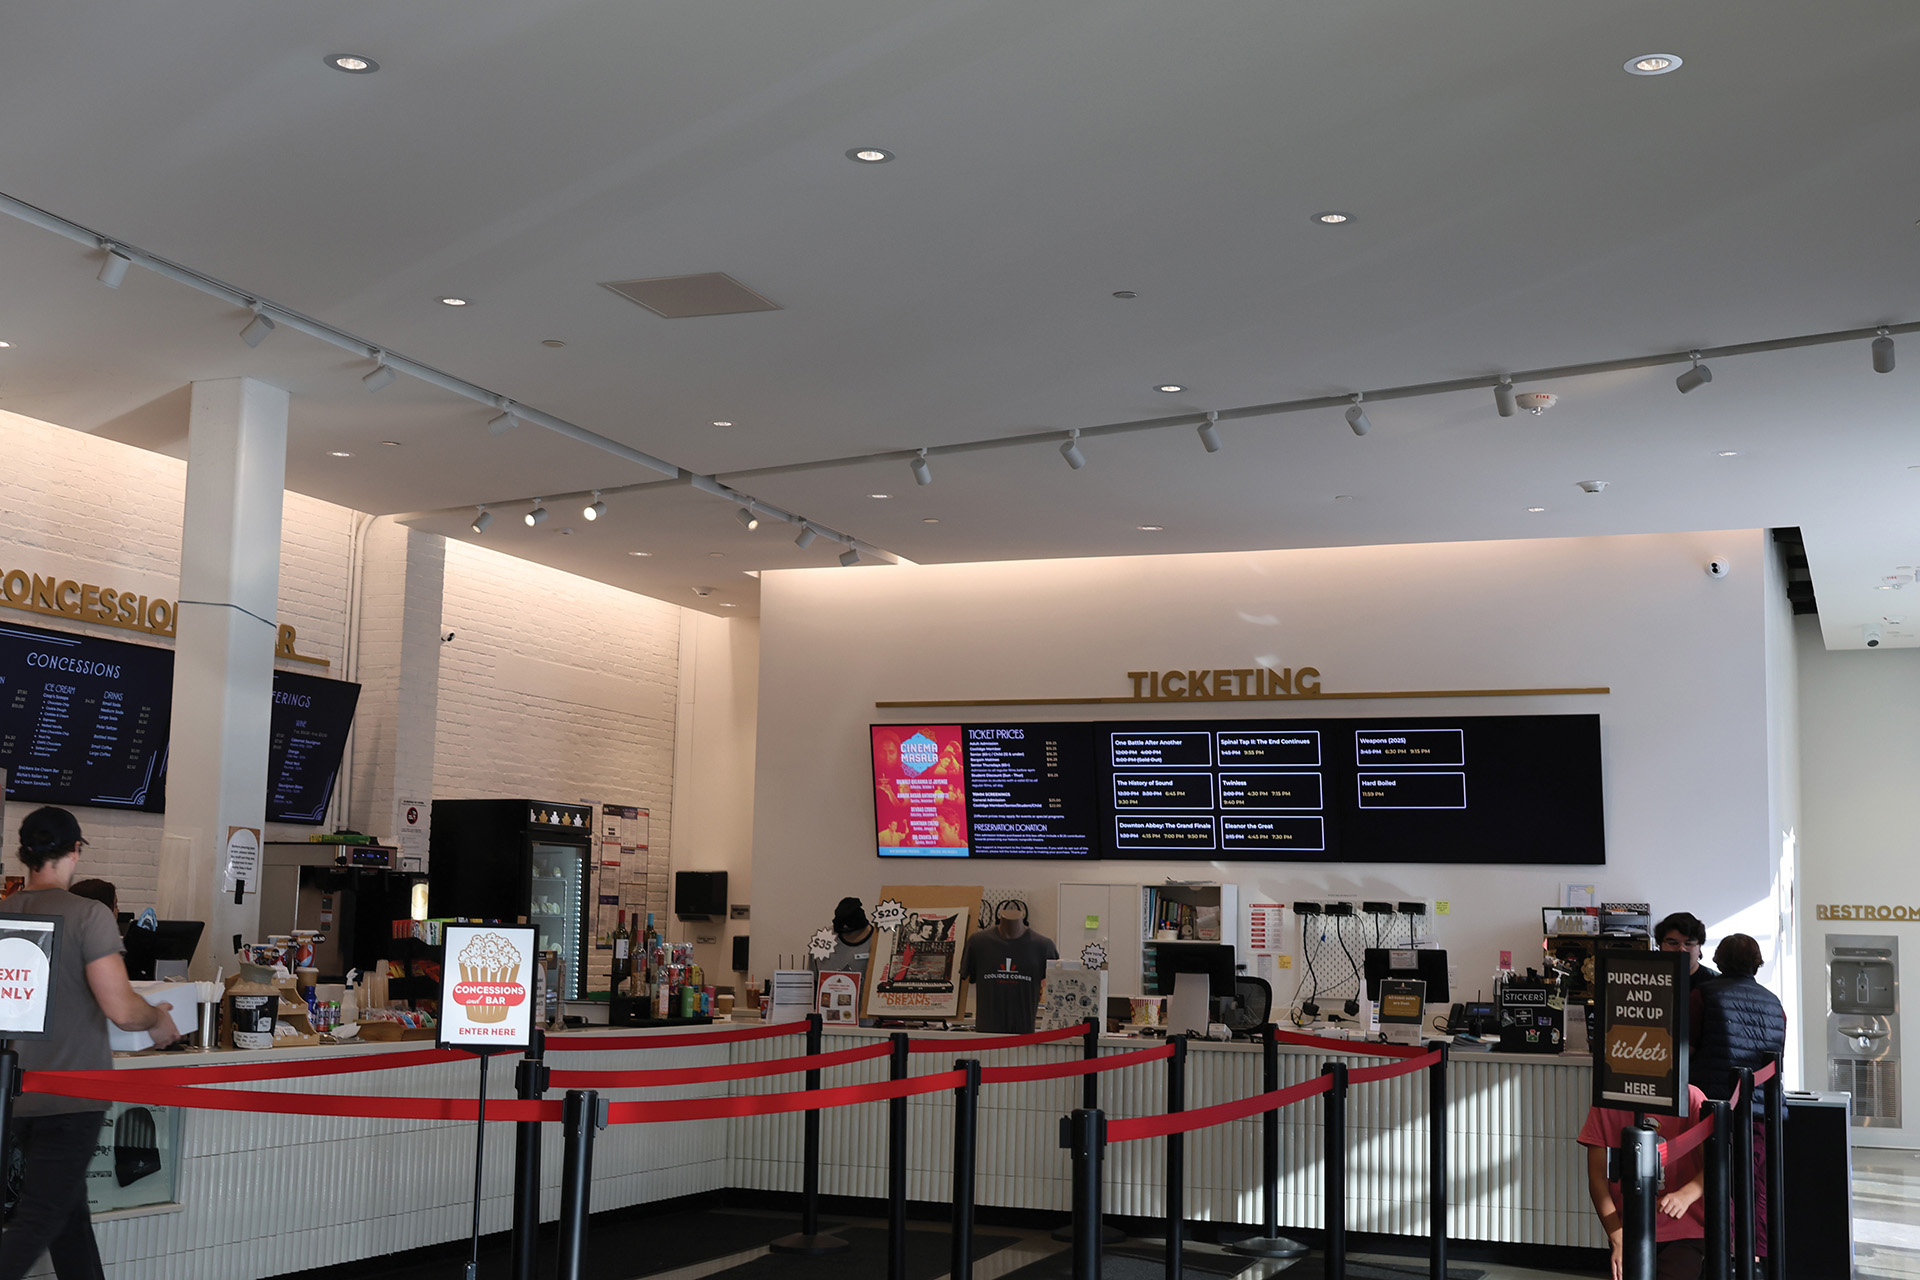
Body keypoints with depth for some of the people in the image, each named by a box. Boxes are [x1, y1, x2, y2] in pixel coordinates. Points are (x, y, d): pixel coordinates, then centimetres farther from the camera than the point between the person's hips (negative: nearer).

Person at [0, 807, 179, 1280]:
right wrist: (158, 1019, 1)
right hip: (70, 1096, -6)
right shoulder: (88, 915, -15)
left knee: (69, 1210, 18)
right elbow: (122, 1009, -20)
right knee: (38, 1222, -3)